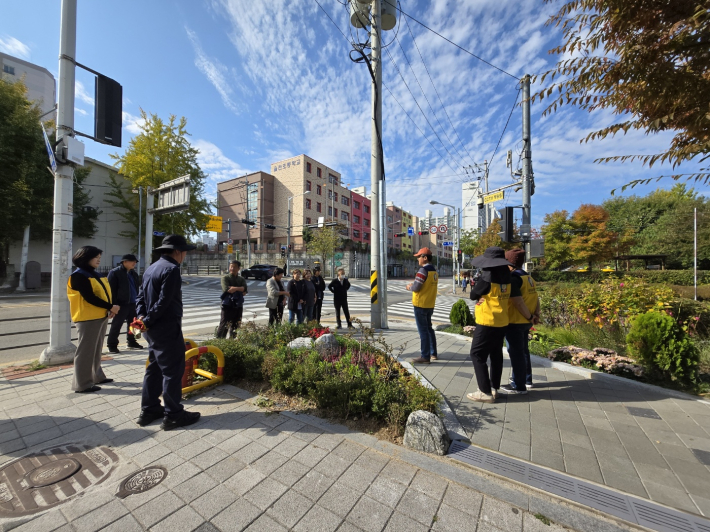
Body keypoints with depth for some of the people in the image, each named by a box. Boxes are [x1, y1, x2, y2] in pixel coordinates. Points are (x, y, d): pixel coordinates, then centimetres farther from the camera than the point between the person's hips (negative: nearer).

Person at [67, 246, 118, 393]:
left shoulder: (94, 274, 15)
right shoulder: (78, 275, -11)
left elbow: (105, 293, 12)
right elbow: (89, 297, -19)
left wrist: (110, 308, -3)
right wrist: (111, 307, -15)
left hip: (101, 316, 9)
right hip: (88, 318, -9)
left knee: (96, 349, 17)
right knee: (85, 351, -2)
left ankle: (97, 376, 28)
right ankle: (82, 384, 7)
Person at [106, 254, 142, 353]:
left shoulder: (133, 273, 13)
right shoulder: (114, 273, -7)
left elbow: (138, 287, 19)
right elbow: (111, 289, -11)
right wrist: (114, 304, -15)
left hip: (133, 303, 7)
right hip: (121, 304, -7)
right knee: (116, 325, 1)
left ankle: (131, 341, 27)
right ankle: (112, 345, 13)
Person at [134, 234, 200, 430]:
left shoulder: (152, 268, 13)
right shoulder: (171, 269, -18)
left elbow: (141, 296, 12)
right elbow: (163, 301, -23)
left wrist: (142, 316, 0)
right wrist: (148, 321, -12)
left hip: (153, 329, 10)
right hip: (167, 329, -10)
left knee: (154, 368, 19)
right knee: (173, 370, 0)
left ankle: (149, 410, 30)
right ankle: (173, 415, 10)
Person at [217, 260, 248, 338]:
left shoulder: (242, 279, 11)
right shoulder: (225, 278, 0)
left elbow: (245, 289, -6)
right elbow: (226, 289, -17)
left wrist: (234, 288, -17)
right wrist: (240, 290, -11)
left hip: (238, 305, 4)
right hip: (227, 305, -4)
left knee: (236, 325, 11)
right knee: (224, 325, -4)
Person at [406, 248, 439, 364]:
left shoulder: (423, 270, -17)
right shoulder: (434, 271, 11)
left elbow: (416, 287, -21)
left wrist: (410, 286, -1)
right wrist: (414, 285, 11)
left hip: (421, 304, -9)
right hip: (430, 305, 9)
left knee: (423, 330, -2)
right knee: (429, 328, 18)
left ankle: (425, 356, 4)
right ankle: (433, 353, 27)